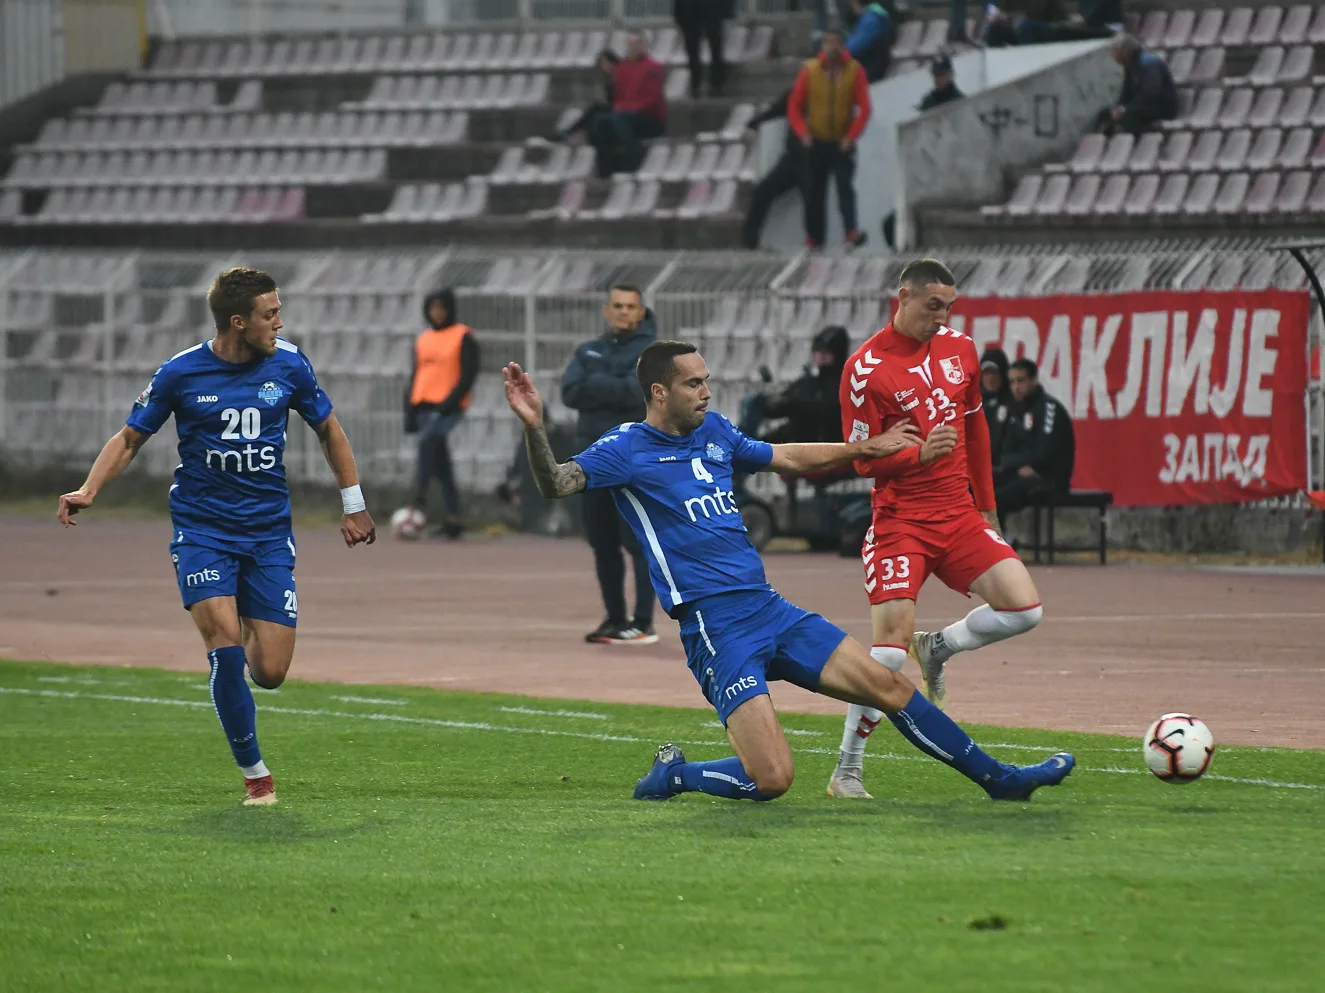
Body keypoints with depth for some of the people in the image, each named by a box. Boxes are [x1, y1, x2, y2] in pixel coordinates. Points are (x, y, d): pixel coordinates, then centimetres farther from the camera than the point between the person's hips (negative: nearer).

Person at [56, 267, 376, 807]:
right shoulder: (180, 373, -7)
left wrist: (353, 504, 17)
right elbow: (130, 438, 4)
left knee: (269, 673, -5)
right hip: (202, 529, -2)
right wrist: (88, 490, -11)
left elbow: (328, 428, 16)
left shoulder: (288, 365, 0)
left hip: (269, 534, 2)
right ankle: (254, 772, -4)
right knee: (226, 644, -21)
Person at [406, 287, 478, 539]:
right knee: (441, 466, 5)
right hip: (425, 405, 7)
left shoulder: (463, 337, -2)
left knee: (427, 441, -30)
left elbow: (469, 373, -8)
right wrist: (410, 412, 15)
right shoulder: (423, 339, 17)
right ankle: (453, 518, 8)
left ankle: (420, 497, -32)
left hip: (449, 407, -7)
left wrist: (451, 401, -18)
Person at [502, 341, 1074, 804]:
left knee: (889, 687, 7)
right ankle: (672, 775, 8)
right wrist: (534, 427, -38)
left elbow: (789, 460, 33)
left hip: (770, 611, 7)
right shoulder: (627, 448, -5)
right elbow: (556, 484, -21)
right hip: (715, 627, -7)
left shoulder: (714, 432, 16)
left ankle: (998, 779, 19)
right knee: (771, 779, -18)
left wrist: (868, 448, 37)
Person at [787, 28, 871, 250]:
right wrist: (803, 133, -10)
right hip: (816, 144, 2)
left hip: (842, 145, -1)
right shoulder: (810, 70, -1)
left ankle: (851, 233, -27)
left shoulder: (854, 70, -2)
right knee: (814, 193, 5)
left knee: (846, 187, -16)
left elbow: (864, 108, -3)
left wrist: (851, 136, -12)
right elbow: (794, 107, 2)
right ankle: (813, 238, 14)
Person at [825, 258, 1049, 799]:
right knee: (891, 643, -15)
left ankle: (937, 649, 18)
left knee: (1023, 608, -10)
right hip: (900, 521, -6)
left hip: (958, 514, 6)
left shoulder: (959, 349, 8)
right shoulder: (865, 368, -10)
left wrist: (985, 506, 20)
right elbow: (863, 460, -8)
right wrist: (919, 453, -24)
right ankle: (846, 771, -3)